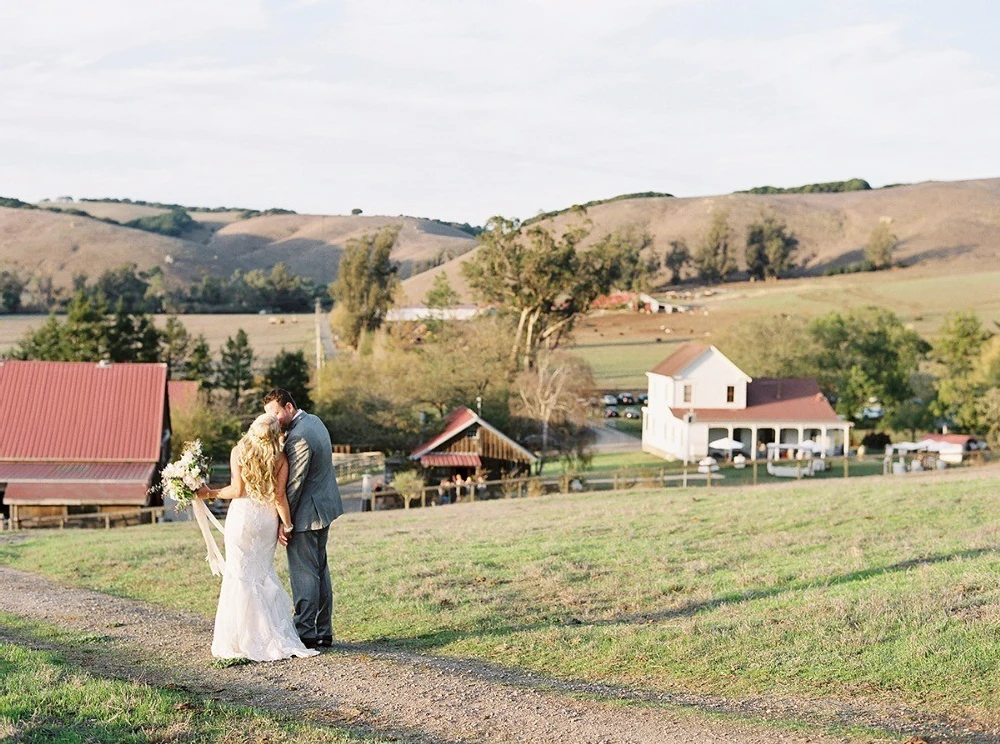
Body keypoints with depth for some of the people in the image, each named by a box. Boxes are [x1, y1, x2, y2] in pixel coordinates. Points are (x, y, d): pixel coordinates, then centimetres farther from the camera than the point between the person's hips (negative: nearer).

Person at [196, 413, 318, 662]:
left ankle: (243, 639, 4)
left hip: (242, 514, -2)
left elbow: (237, 490, -8)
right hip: (268, 518, 2)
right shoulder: (280, 458, -2)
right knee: (264, 573, 13)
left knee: (240, 575, 3)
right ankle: (275, 636, 13)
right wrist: (287, 525, 4)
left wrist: (210, 493, 6)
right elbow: (279, 496, -4)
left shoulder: (238, 452, -5)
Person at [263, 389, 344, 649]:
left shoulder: (298, 437, -23)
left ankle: (306, 634, 2)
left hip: (306, 513, -10)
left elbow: (294, 483, -21)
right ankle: (323, 632, 21)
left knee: (304, 574, -3)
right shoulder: (313, 421, 8)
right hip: (324, 508, 10)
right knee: (320, 569, 14)